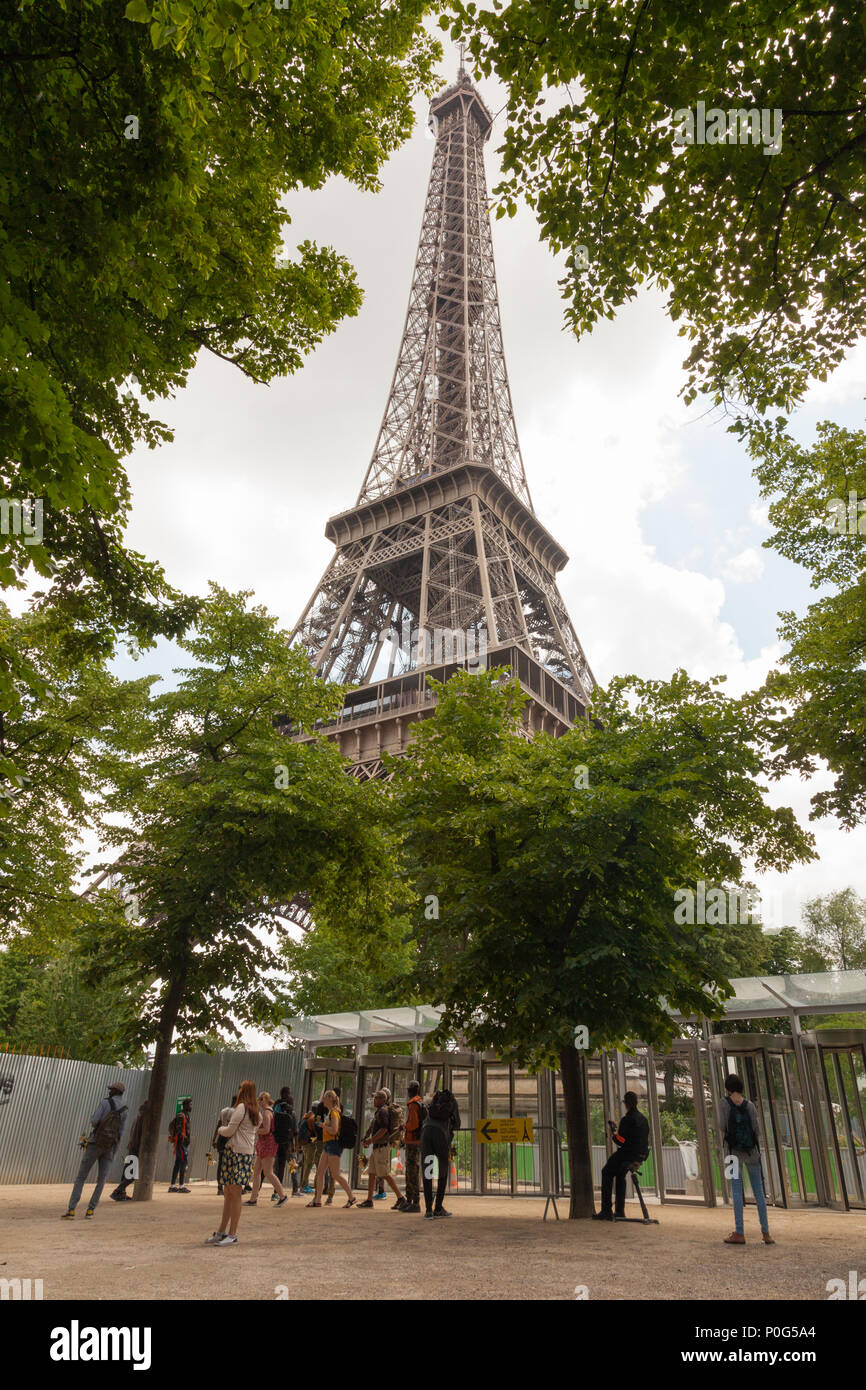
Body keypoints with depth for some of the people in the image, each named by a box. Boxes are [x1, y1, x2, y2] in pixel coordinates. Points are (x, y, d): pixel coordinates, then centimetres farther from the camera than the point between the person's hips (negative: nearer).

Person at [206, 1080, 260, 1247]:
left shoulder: (241, 1107, -9)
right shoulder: (257, 1112, 16)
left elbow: (229, 1131, -10)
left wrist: (220, 1129, 12)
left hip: (236, 1151, -9)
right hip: (248, 1153, 9)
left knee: (234, 1193, -6)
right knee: (227, 1193, 13)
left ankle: (232, 1235, -4)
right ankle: (221, 1232, 19)